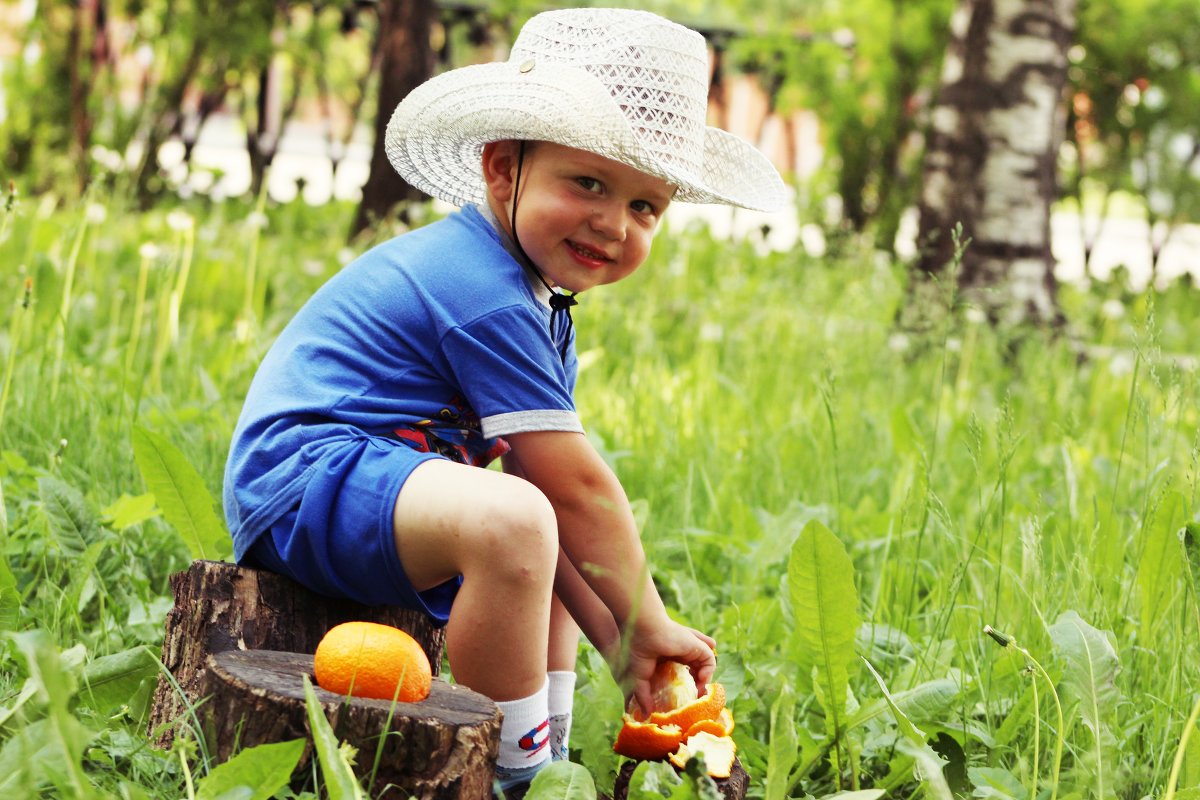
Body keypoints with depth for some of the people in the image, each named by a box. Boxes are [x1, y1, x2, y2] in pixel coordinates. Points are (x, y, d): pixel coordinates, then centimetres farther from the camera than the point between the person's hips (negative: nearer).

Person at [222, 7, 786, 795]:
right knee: (511, 522, -36)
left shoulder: (540, 303, 14)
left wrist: (614, 638, 5)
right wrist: (646, 625, -9)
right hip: (308, 474, -12)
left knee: (558, 539, 28)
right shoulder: (486, 296, -19)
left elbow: (562, 484, 10)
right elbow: (576, 484, -19)